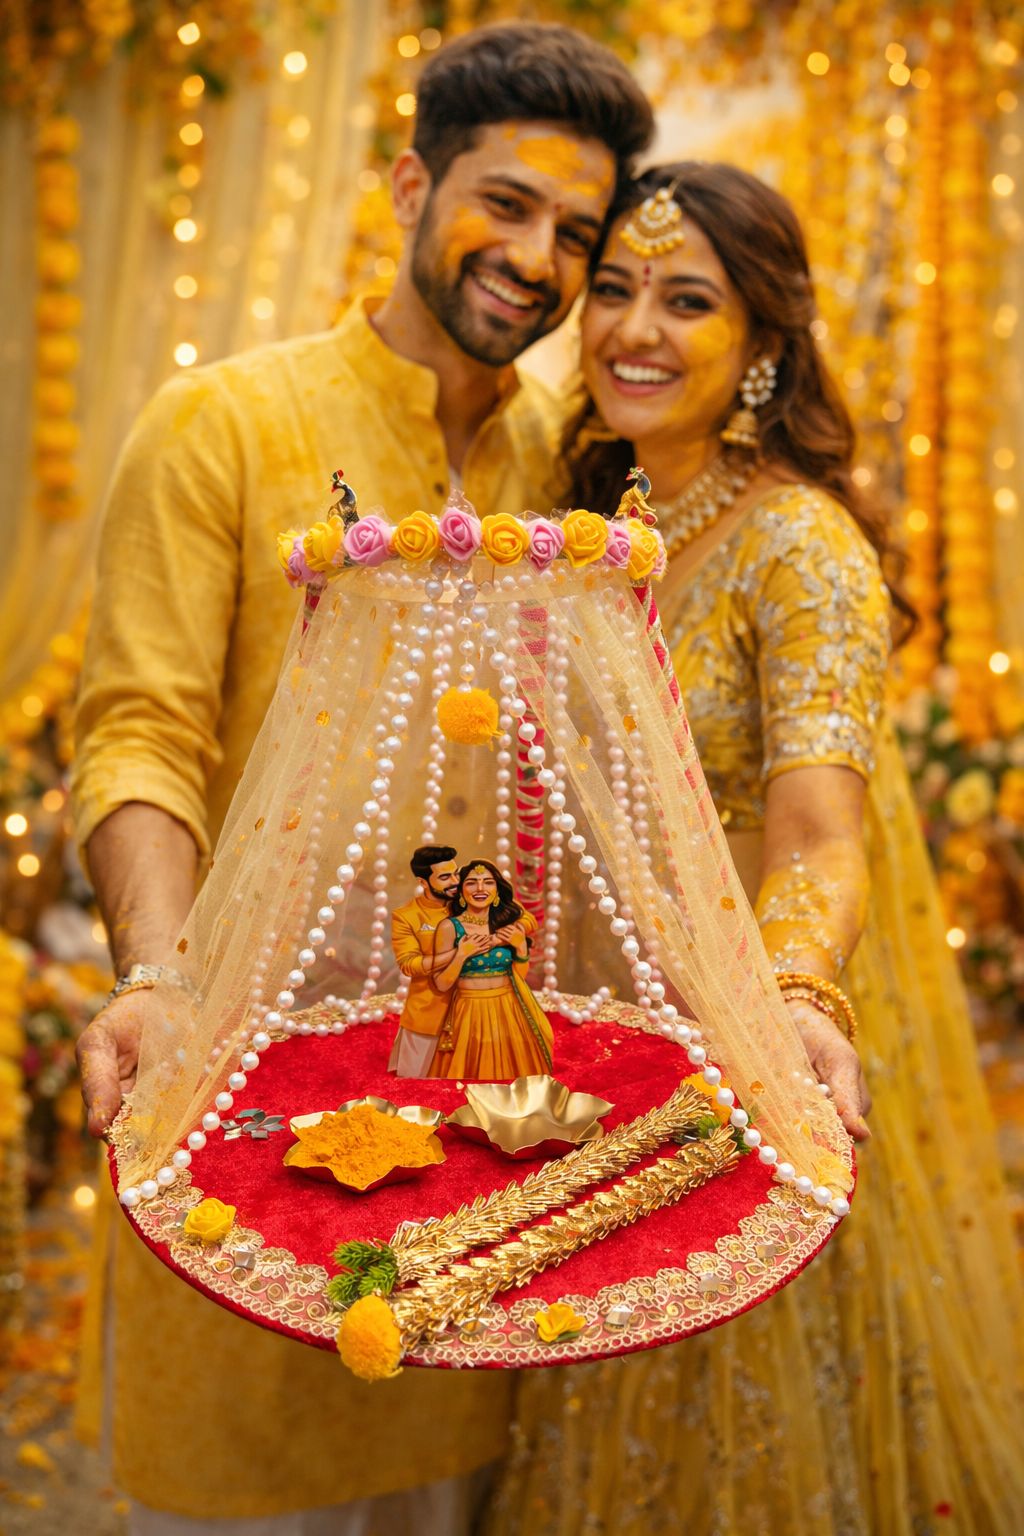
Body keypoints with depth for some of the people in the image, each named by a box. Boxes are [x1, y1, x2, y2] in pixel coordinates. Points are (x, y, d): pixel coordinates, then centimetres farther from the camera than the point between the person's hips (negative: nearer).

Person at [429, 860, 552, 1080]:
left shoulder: (508, 924, 1)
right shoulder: (450, 927, -9)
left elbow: (520, 977, 6)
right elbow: (441, 984, -8)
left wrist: (521, 947, -9)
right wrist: (461, 955, -21)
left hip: (508, 1012, 3)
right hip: (470, 1014, -3)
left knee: (509, 1071, 14)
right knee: (473, 1073, 7)